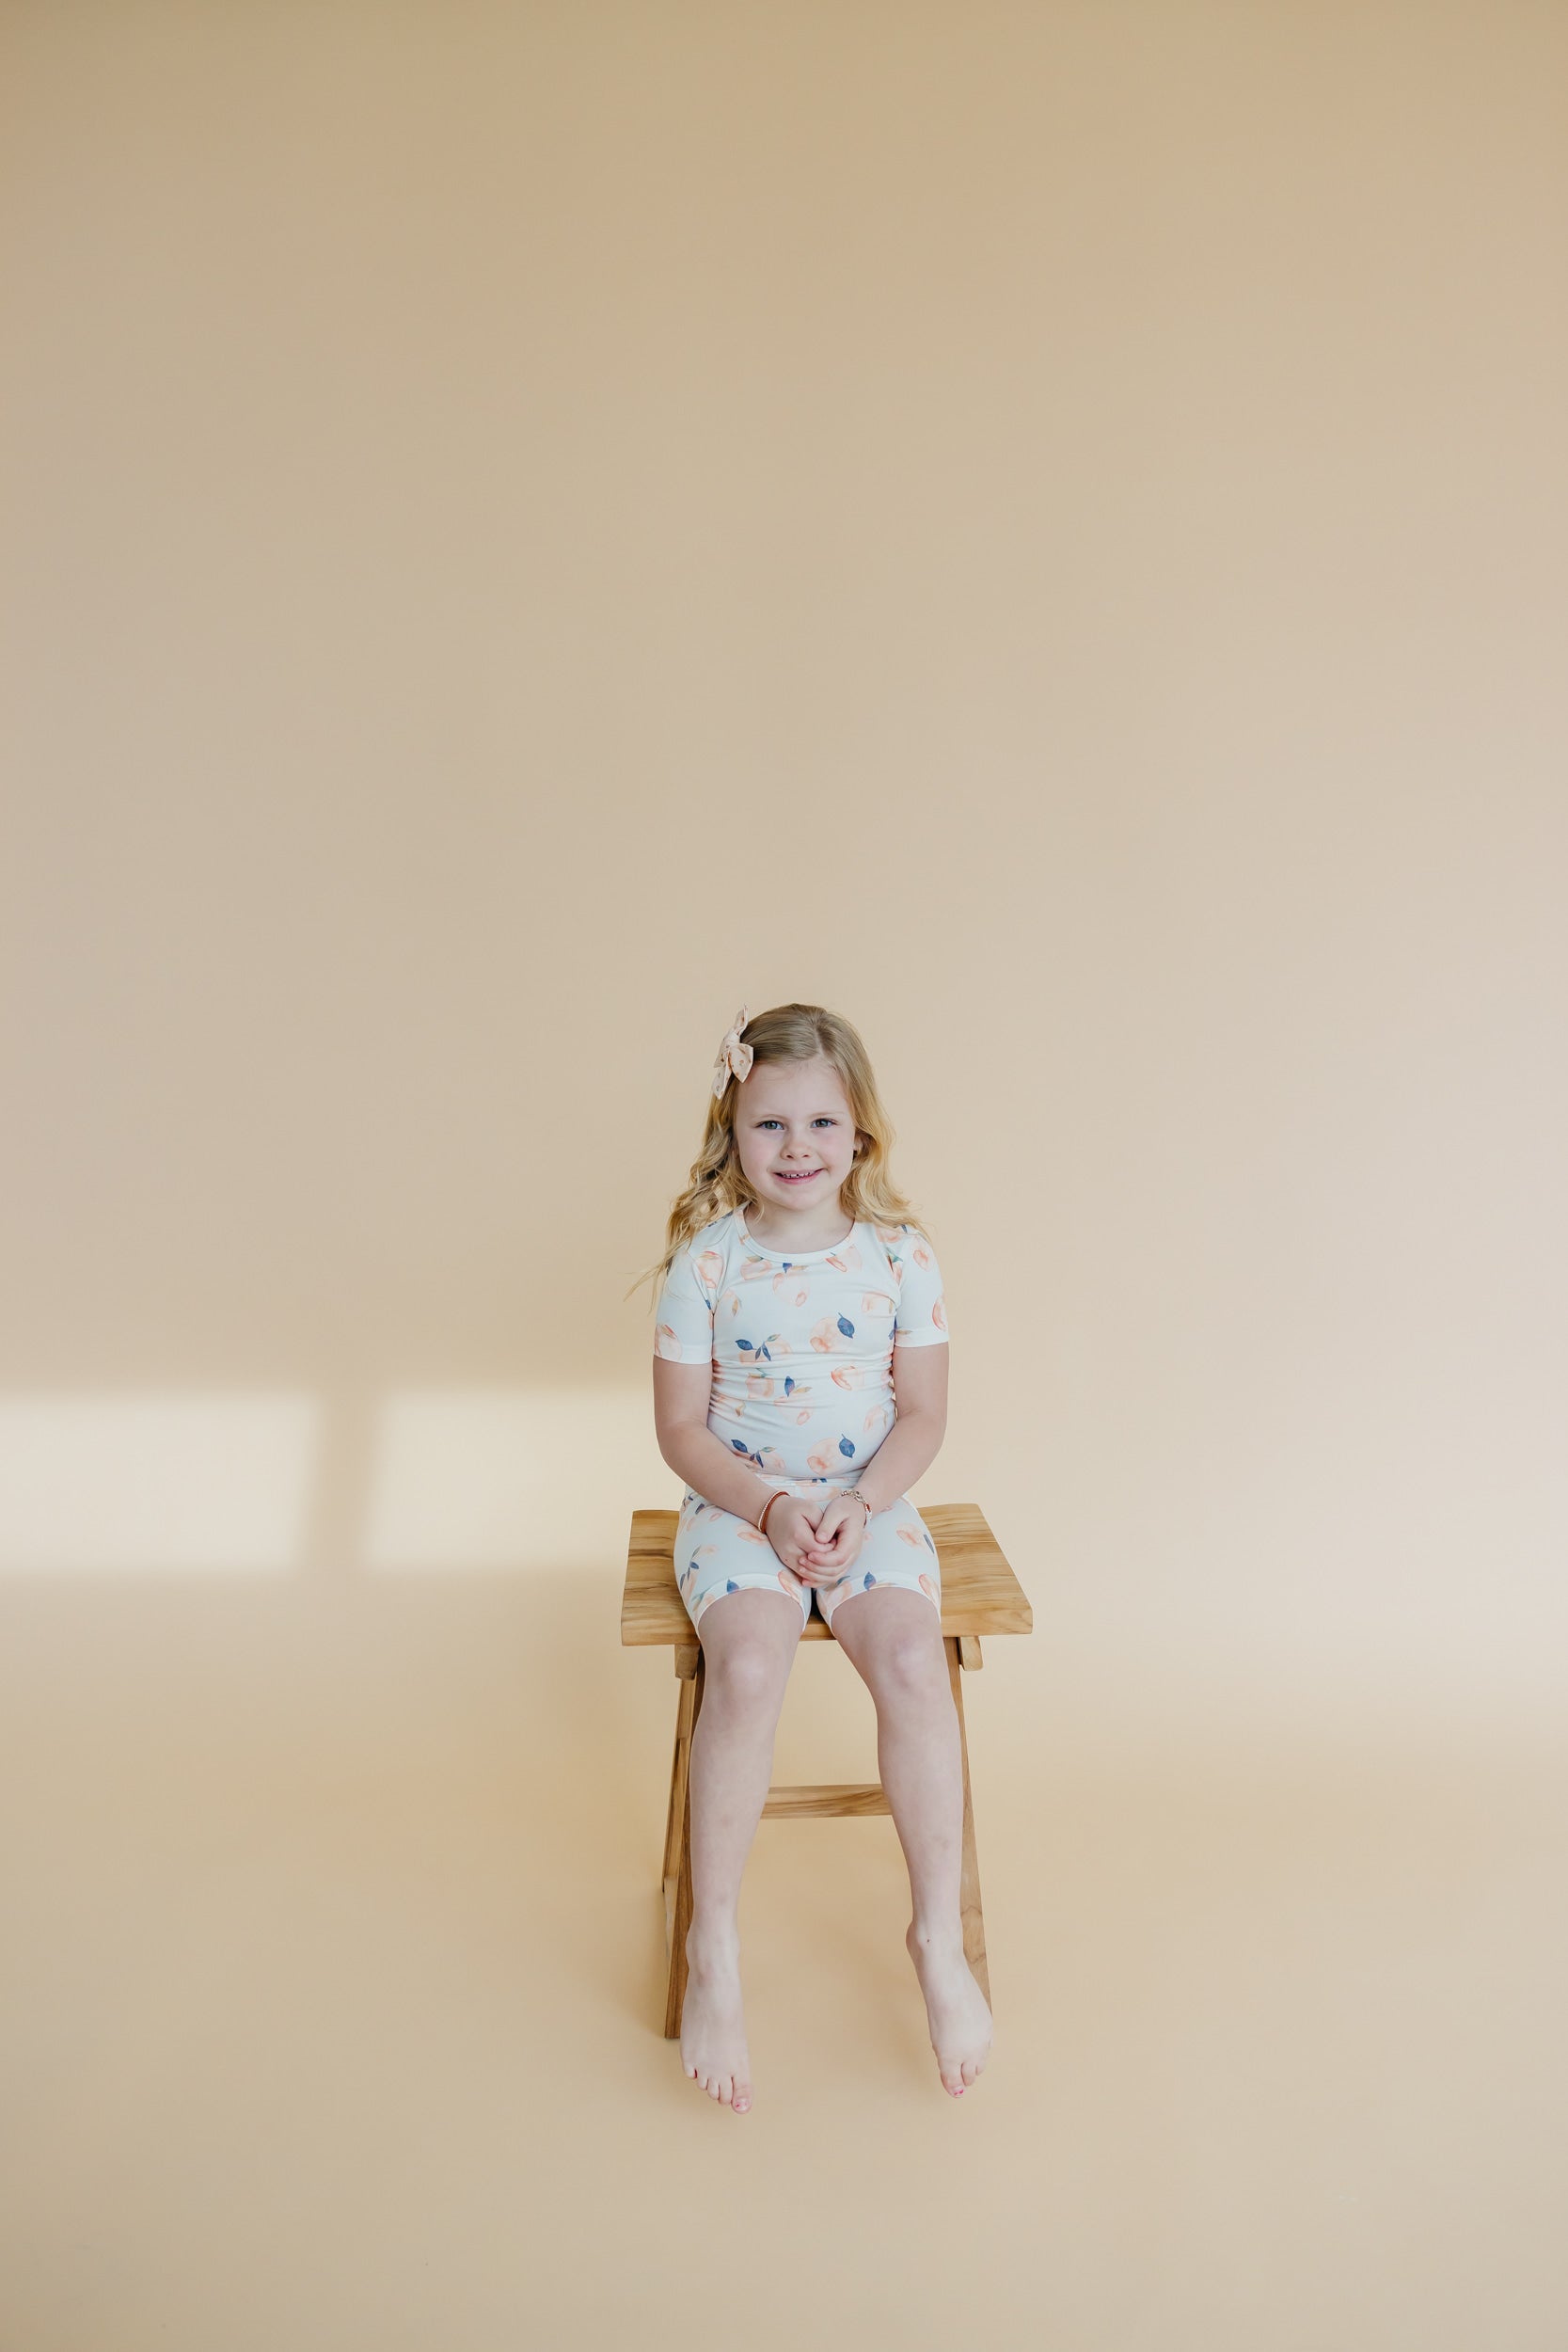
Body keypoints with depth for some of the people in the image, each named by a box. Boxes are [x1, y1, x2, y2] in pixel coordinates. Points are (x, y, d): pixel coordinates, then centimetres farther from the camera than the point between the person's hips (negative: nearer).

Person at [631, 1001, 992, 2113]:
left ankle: (940, 1936, -5)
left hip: (870, 1507, 1)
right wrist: (769, 1507, -15)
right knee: (748, 1668, -28)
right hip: (739, 1508, -1)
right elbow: (682, 1427, -2)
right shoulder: (705, 1260, -5)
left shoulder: (901, 1254, -2)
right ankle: (715, 1947, -9)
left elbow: (923, 1414, 1)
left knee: (913, 1659, -26)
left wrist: (857, 1505, -14)